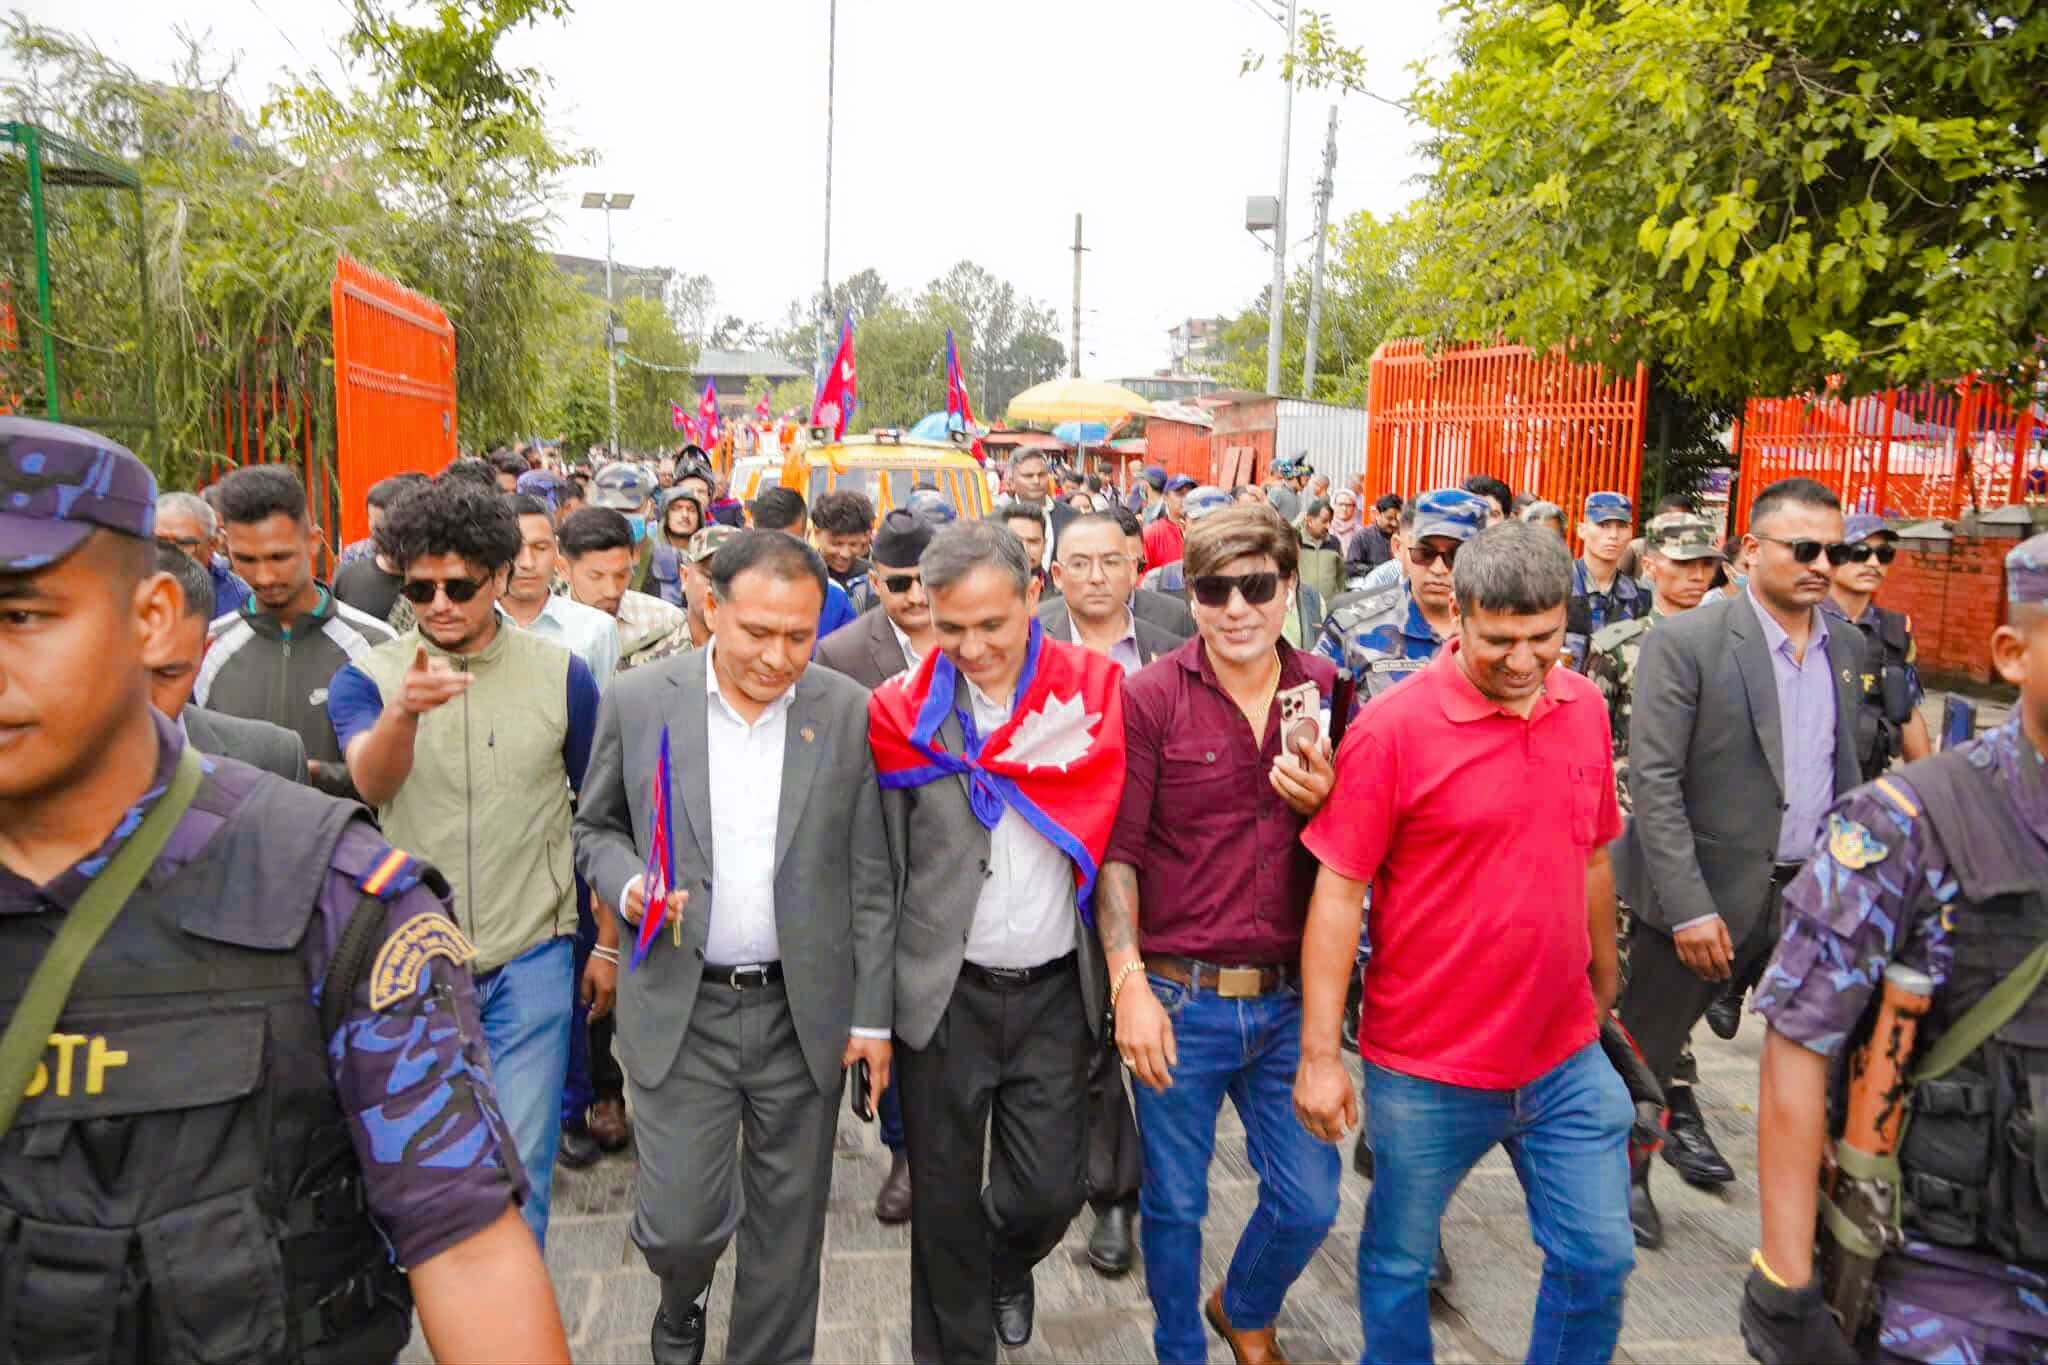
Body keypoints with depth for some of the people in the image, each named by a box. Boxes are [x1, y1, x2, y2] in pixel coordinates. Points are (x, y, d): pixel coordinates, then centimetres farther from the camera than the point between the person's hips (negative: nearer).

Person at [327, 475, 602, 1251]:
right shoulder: (368, 677, -4)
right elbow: (371, 782, -24)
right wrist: (403, 710, -45)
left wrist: (608, 944, 5)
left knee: (521, 1171, 6)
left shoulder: (561, 676, -4)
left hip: (529, 960, -1)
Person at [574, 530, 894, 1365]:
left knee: (787, 1229, 12)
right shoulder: (638, 701, -4)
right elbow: (595, 828, 9)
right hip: (681, 1009, 0)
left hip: (806, 1013, 1)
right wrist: (627, 885, -13)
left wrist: (872, 1015, 0)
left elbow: (870, 878, 0)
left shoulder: (849, 711, -4)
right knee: (678, 1221, 3)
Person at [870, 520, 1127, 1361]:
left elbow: (1107, 831, -1)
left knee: (1050, 1188, 12)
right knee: (946, 1202, 12)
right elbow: (881, 867, -4)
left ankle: (1004, 1267, 47)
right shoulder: (902, 711, -8)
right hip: (943, 993, -1)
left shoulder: (1094, 687, -6)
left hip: (1056, 989, 1)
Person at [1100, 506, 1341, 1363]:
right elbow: (1116, 852, -7)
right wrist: (1130, 988, -13)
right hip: (1179, 1000, -3)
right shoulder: (1150, 699, -9)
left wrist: (1324, 800, -14)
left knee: (1309, 1202, 14)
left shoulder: (1324, 691, 2)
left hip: (1289, 1000, 3)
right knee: (1174, 1204, 13)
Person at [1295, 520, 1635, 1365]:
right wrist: (1319, 1055, -16)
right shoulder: (1393, 727, -17)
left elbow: (1591, 860, 13)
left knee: (1598, 1260, 14)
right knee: (1400, 1264, 14)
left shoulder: (1584, 708, 1)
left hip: (1566, 1060, 5)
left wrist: (1605, 992, 20)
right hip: (1427, 1070, -4)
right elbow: (1337, 891, -15)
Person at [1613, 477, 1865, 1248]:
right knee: (1645, 1050, 11)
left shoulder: (1845, 650, 7)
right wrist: (1689, 908, -19)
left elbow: (1843, 773, 16)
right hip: (1709, 894, -5)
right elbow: (1652, 782, -16)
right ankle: (1621, 1178, 35)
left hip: (1813, 895, 5)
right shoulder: (1686, 642, -13)